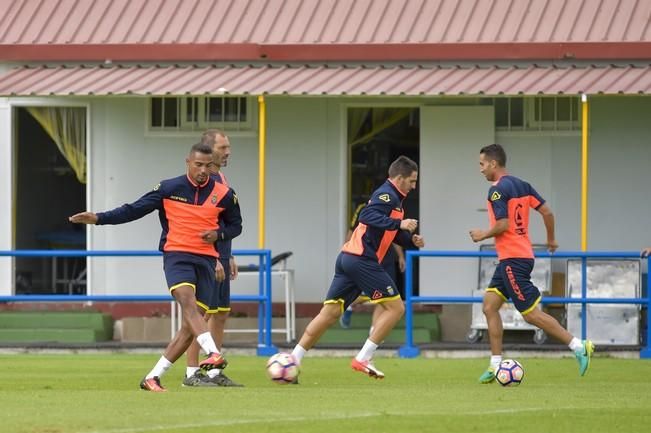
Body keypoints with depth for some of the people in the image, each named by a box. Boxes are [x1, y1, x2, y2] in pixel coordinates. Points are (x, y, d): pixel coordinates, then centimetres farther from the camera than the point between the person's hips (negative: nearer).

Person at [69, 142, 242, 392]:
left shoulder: (223, 194, 5)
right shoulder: (169, 189, 0)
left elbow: (235, 226, 19)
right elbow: (134, 210, 5)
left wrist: (218, 234, -4)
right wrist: (98, 218, -4)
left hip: (206, 261, 2)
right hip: (176, 256, -2)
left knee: (192, 324, -4)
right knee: (188, 303, -30)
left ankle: (153, 378, 4)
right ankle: (213, 353, -47)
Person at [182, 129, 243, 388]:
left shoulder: (221, 179, 16)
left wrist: (229, 257, 21)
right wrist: (214, 260, -21)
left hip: (220, 258, 10)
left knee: (221, 314, 10)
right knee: (202, 314, -7)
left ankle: (214, 373, 14)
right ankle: (192, 373, -3)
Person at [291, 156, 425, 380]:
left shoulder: (390, 196, 23)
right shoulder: (388, 195, -7)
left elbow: (389, 233, 32)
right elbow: (368, 216, -24)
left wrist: (411, 239, 16)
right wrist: (399, 224, -28)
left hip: (348, 259, 10)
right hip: (362, 260, -10)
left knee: (330, 312, 6)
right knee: (395, 307, -5)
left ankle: (294, 359, 0)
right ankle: (363, 359, -9)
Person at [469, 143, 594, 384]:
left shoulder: (497, 190, -14)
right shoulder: (521, 185, 12)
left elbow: (503, 225, -22)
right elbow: (547, 212, 11)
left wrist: (483, 235, -3)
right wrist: (551, 239, 25)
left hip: (512, 260, -10)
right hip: (510, 258, 10)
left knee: (531, 314, -8)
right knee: (489, 305, 9)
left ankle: (579, 347, -8)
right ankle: (495, 365, 7)